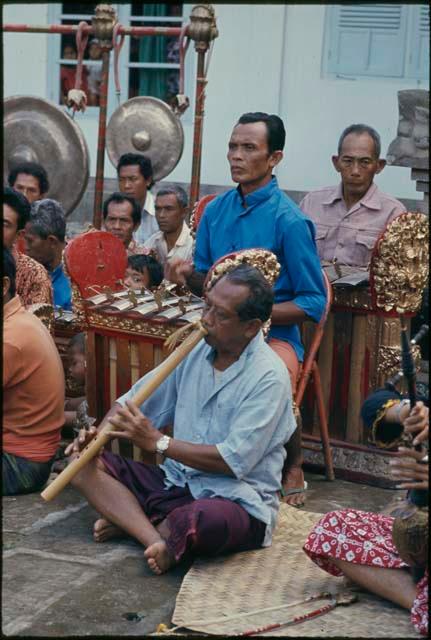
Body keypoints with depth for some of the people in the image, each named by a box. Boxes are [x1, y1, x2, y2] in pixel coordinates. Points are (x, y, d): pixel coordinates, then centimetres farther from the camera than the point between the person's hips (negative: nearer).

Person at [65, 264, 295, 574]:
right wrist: (99, 434, -8)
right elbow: (135, 400, 12)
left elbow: (234, 461, -20)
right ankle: (155, 539, -24)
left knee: (203, 521, -42)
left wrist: (157, 441, -18)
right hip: (177, 482, 7)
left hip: (237, 499, -7)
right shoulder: (196, 351, 5)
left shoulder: (269, 377, -15)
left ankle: (129, 522, -10)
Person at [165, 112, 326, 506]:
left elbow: (313, 303, -8)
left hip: (273, 335, -5)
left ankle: (293, 471, -1)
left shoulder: (290, 221, -9)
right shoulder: (215, 210, 8)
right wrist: (189, 275, -6)